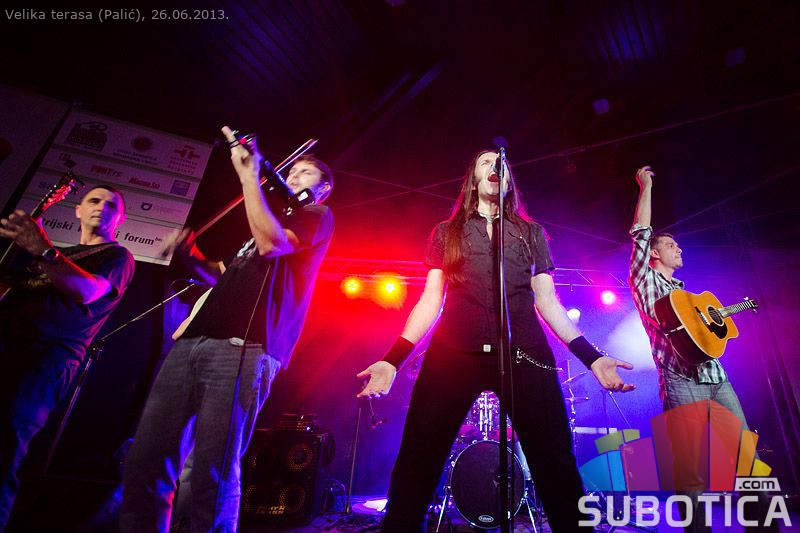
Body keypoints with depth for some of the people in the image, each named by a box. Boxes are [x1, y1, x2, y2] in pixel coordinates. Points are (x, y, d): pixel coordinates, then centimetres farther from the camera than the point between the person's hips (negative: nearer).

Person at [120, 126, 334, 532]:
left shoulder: (318, 217, 10)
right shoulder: (268, 219, 34)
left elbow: (271, 242, -12)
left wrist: (248, 174, -6)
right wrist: (198, 258, 20)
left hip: (242, 347, -8)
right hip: (193, 341, 8)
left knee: (212, 476, -9)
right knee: (144, 462, 4)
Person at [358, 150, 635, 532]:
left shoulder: (531, 233, 21)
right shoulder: (446, 232, 18)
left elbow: (547, 301, 17)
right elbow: (431, 299, 12)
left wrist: (591, 356, 5)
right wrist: (392, 359, 2)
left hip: (525, 353, 1)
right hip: (453, 353, 0)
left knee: (557, 468, -5)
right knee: (416, 467, -4)